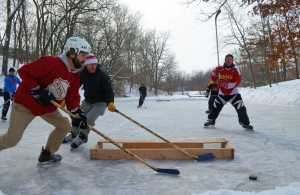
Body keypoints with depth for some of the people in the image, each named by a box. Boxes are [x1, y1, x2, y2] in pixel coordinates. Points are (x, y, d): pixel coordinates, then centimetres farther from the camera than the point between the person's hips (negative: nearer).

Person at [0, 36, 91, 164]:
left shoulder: (75, 76, 0)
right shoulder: (50, 62, -24)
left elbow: (72, 97, 4)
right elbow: (24, 72, -22)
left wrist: (79, 114, -8)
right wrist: (38, 91, -28)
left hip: (48, 107, 8)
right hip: (26, 103, -7)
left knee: (64, 125, 5)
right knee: (12, 139, -5)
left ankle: (46, 154, 21)